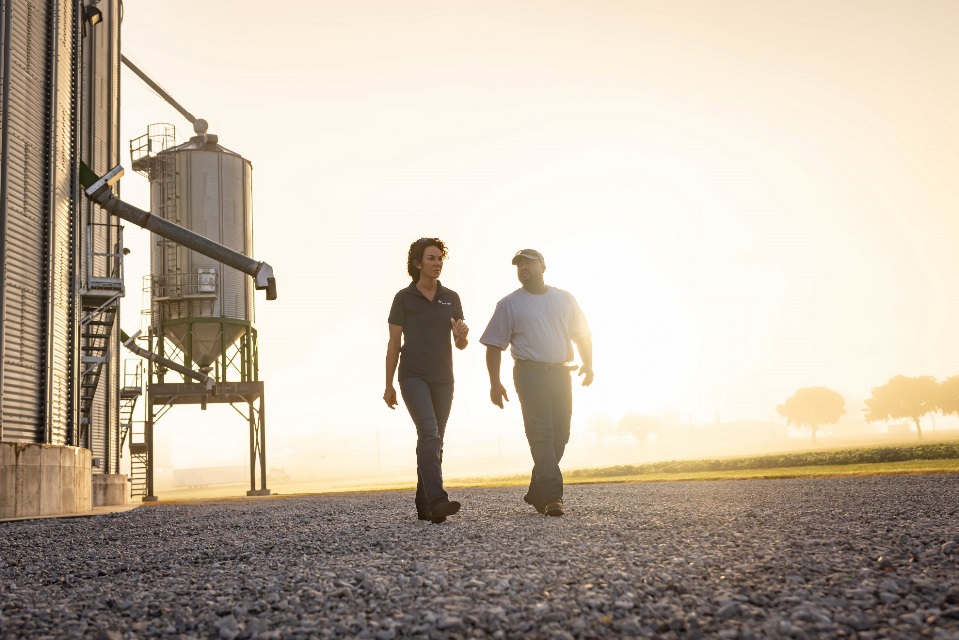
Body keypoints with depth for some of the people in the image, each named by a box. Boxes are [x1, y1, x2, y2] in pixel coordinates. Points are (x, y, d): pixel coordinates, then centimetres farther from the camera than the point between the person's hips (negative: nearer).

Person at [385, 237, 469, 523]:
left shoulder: (451, 298, 9)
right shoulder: (404, 298, 0)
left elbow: (461, 344, 7)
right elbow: (394, 343, 1)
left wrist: (462, 334, -18)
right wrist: (388, 385, -1)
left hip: (443, 379, 4)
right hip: (413, 377, -4)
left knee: (434, 442, 8)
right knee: (429, 434, -21)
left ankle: (424, 505, 17)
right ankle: (436, 500, -30)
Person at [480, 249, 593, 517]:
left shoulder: (565, 299, 14)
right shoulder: (508, 304, 5)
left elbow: (582, 334, 19)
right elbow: (494, 345, 3)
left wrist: (588, 364, 5)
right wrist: (495, 383, -5)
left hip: (561, 373, 4)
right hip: (530, 374, -4)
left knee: (560, 436, 5)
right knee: (541, 435, -15)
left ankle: (537, 491, 20)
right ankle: (552, 496, -20)